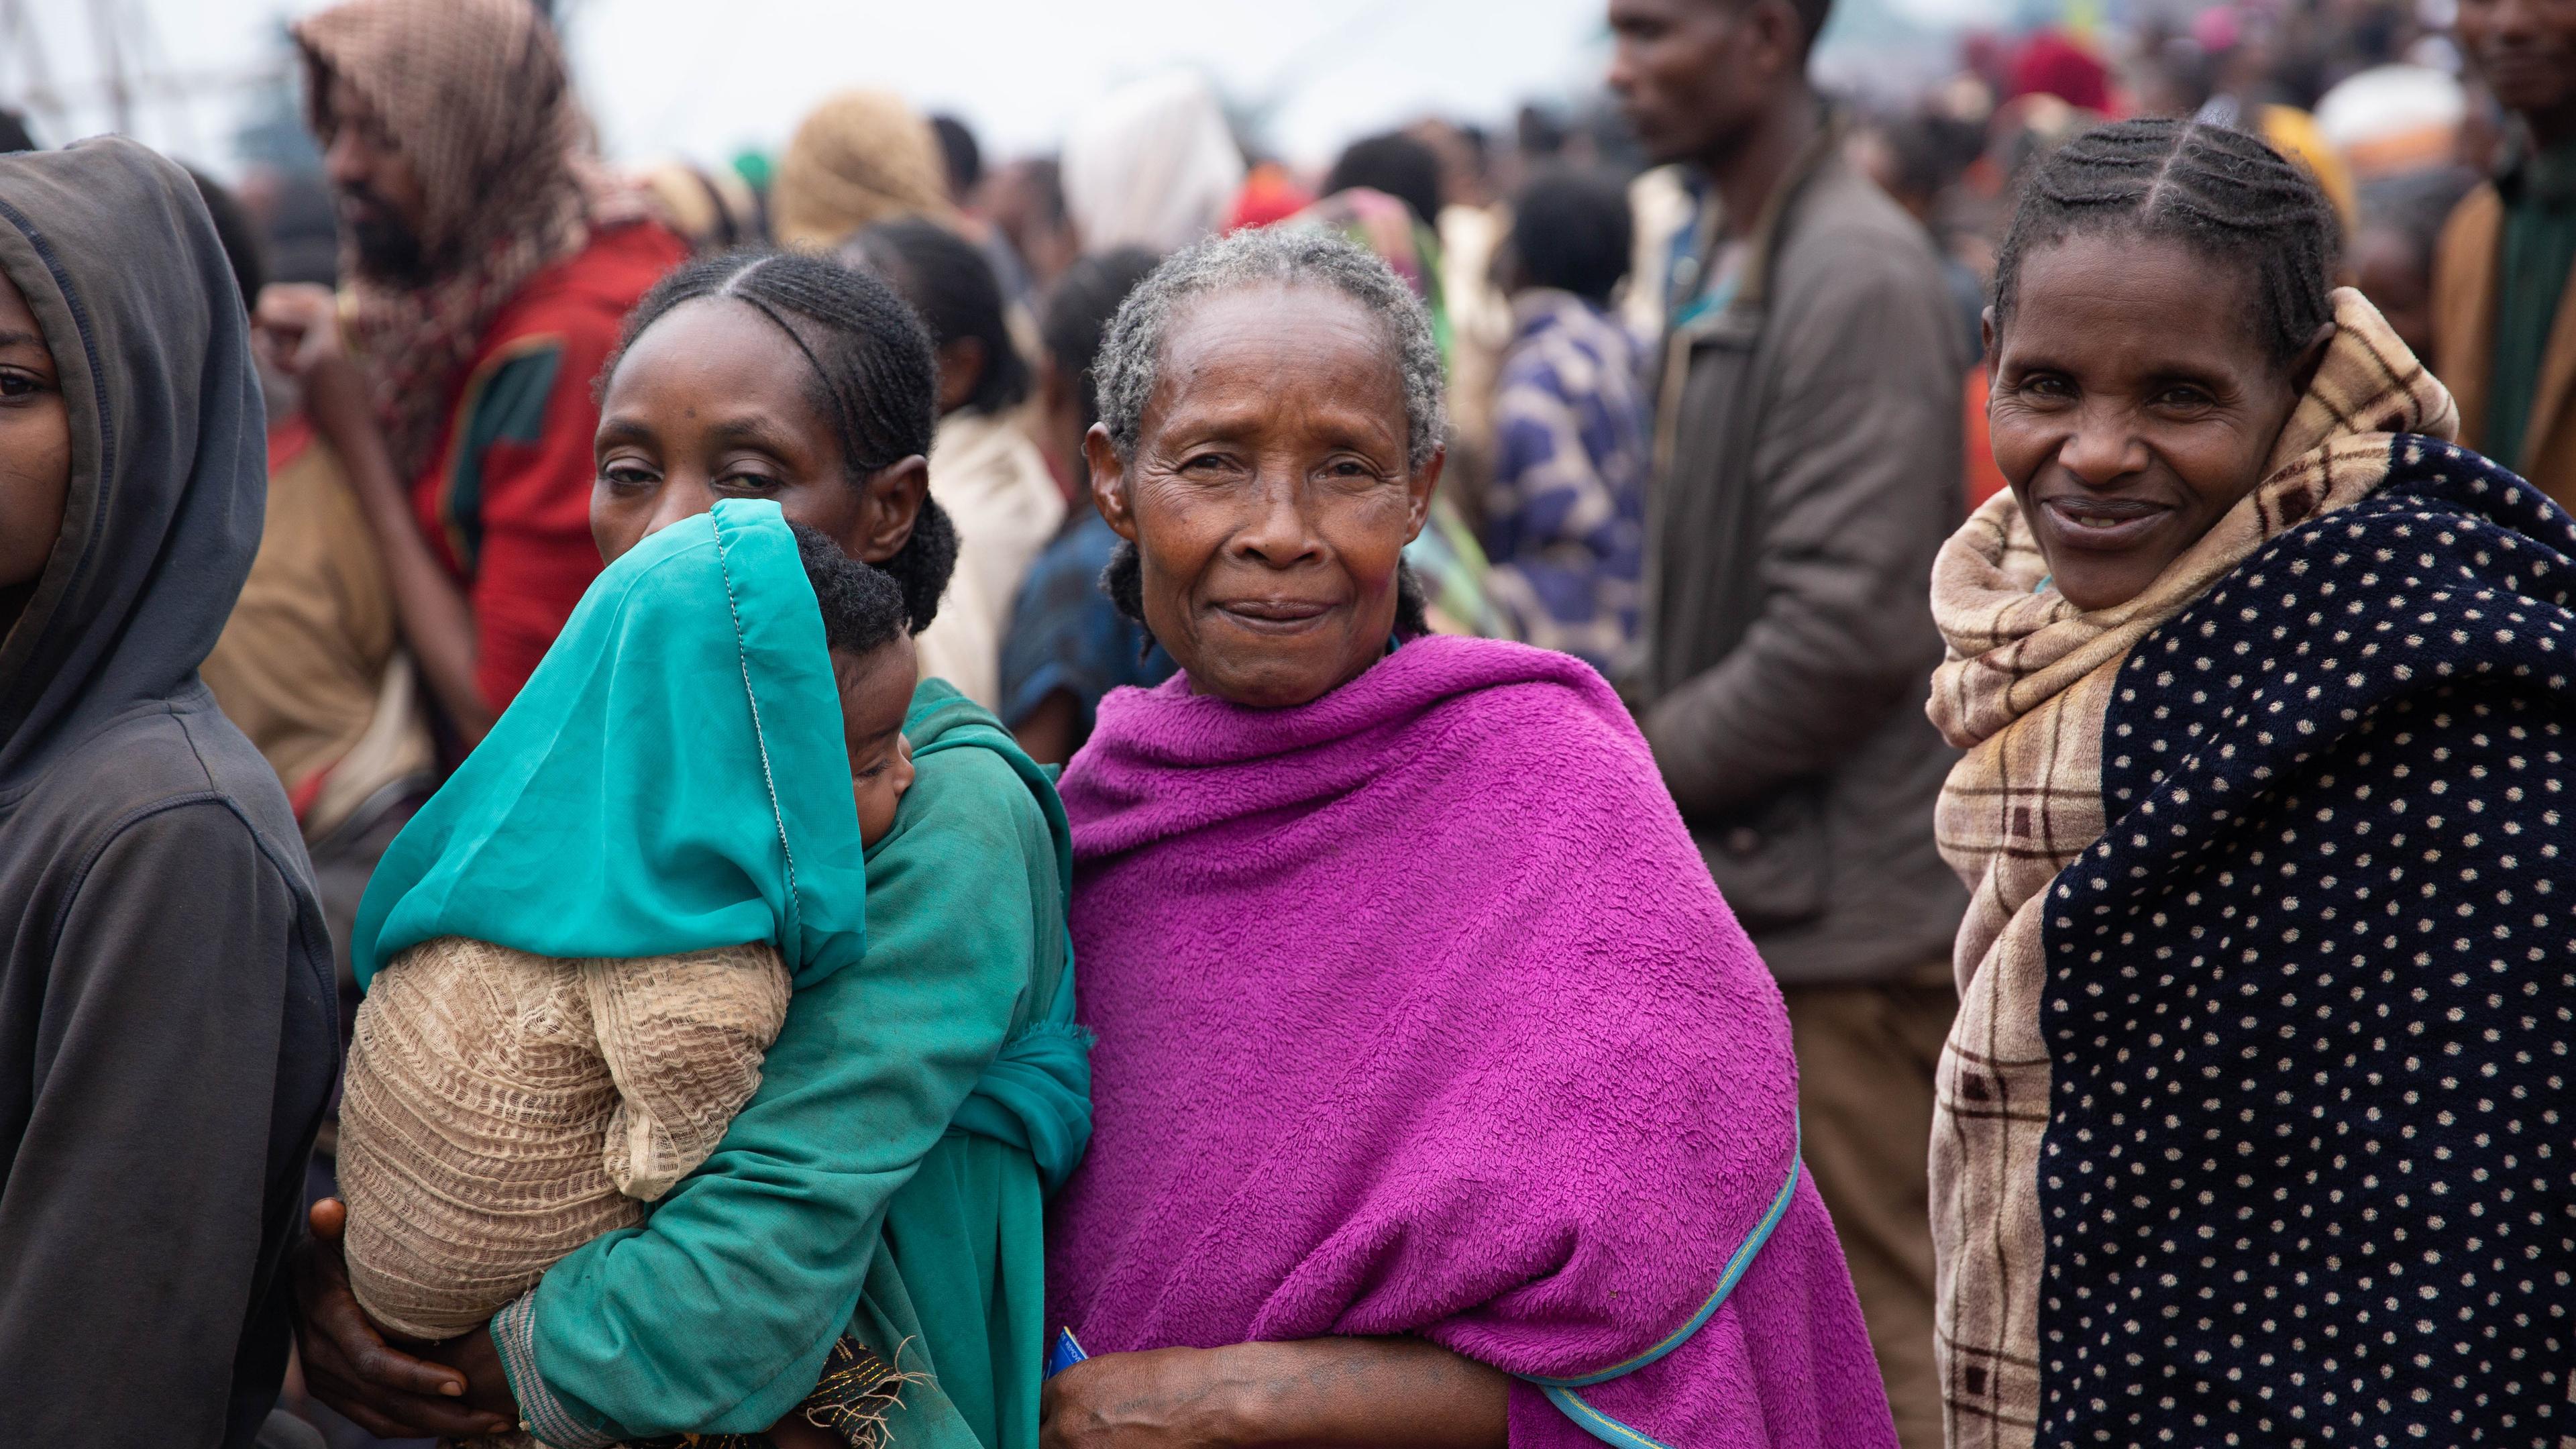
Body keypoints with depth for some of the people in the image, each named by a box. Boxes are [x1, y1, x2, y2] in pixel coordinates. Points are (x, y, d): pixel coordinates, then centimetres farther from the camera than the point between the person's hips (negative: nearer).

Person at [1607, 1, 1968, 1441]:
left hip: (1845, 901, -9)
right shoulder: (1720, 257, 12)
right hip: (1757, 886, 9)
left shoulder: (1860, 280, -17)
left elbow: (1847, 636, -22)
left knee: (1879, 1333, 0)